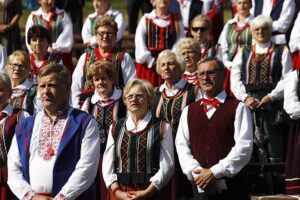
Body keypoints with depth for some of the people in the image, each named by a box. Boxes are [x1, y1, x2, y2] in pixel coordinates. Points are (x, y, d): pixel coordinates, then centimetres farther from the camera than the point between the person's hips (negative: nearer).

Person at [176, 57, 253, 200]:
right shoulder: (189, 111, 15)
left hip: (232, 187, -3)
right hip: (200, 187, 4)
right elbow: (182, 146, 6)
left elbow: (244, 147, -8)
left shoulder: (238, 108, 1)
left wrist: (214, 172, -14)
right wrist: (196, 173, -10)